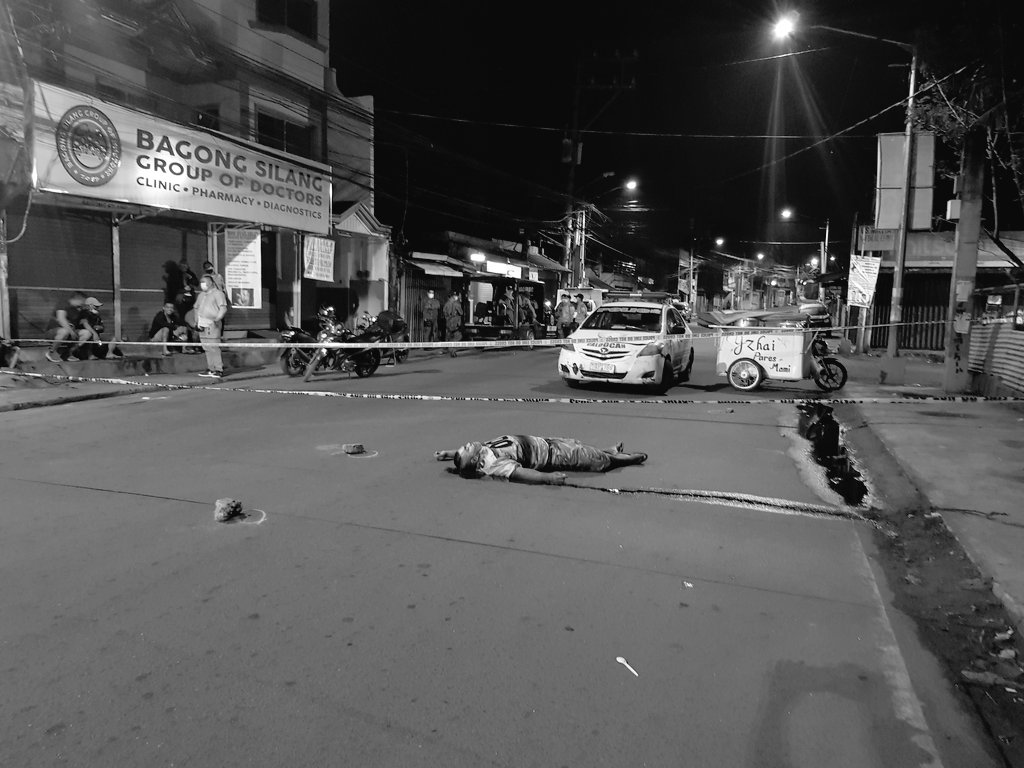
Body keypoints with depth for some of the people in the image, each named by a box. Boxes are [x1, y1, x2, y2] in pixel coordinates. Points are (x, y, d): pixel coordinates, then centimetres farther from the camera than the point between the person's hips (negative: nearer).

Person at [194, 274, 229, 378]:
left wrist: (217, 319, -24)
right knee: (206, 348, 7)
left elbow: (223, 308, -10)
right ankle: (211, 369, 13)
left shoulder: (217, 293, -1)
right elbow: (196, 308, 25)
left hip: (212, 324, -7)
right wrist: (197, 321, 13)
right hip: (202, 325, 7)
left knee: (214, 348, -11)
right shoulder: (201, 295, 21)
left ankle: (219, 370, -9)